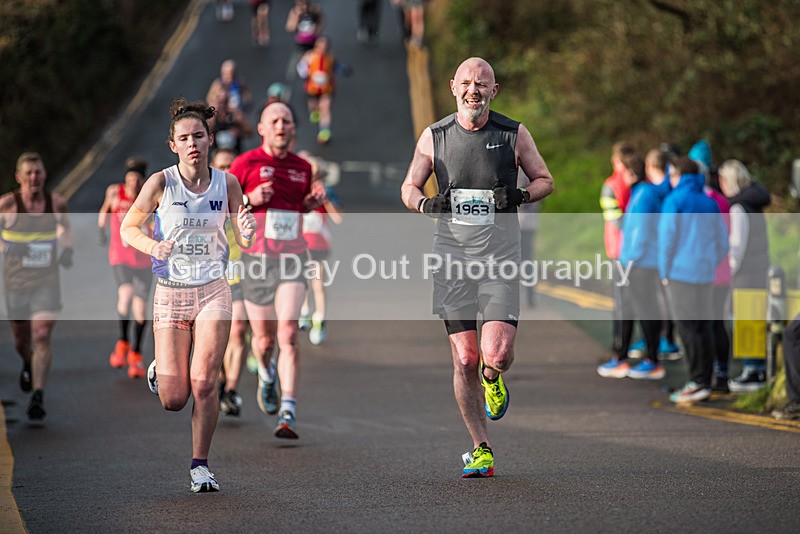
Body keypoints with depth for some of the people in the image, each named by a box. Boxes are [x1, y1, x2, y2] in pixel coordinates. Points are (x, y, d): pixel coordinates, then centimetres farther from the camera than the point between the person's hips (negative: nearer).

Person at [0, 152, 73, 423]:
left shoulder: (56, 203, -2)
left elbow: (65, 225, 20)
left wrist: (67, 249, 4)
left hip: (47, 281, 0)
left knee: (43, 336, -15)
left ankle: (38, 397, -14)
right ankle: (27, 364, 50)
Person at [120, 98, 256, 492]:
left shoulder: (227, 184, -2)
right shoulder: (161, 183, -8)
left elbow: (243, 239, 7)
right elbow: (128, 228, 0)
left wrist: (246, 233, -17)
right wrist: (153, 245, -20)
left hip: (213, 292, 1)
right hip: (170, 293, -1)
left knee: (204, 383, -11)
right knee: (173, 400, -2)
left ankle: (200, 465, 5)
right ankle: (159, 372, 34)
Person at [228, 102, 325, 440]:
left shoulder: (302, 167, 9)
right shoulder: (245, 164, -3)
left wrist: (314, 200, 5)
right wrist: (250, 200, -16)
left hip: (292, 259, 1)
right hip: (256, 259, -1)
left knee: (288, 334, -15)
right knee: (264, 339, 8)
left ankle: (288, 413, -18)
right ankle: (266, 374, 45)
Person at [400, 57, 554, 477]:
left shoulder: (514, 134, 1)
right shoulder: (434, 136, 4)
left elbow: (545, 180, 11)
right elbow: (409, 188, 13)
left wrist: (520, 196, -10)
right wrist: (425, 203, -9)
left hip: (500, 256, -1)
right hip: (452, 254, 1)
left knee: (497, 354, -16)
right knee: (464, 360, -1)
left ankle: (493, 379, 23)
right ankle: (481, 451, 12)